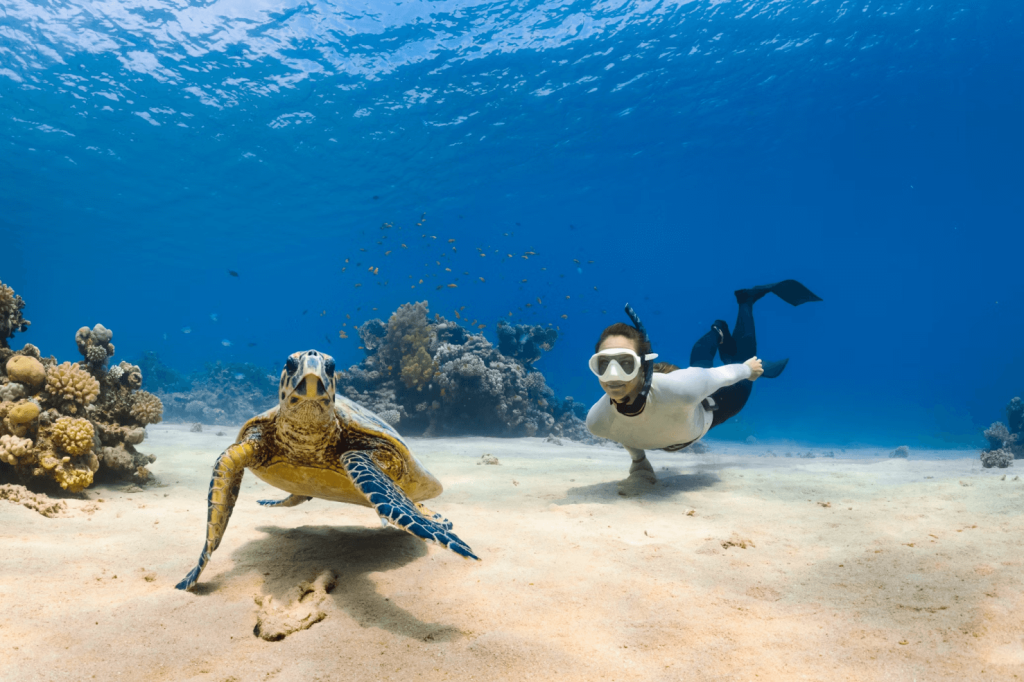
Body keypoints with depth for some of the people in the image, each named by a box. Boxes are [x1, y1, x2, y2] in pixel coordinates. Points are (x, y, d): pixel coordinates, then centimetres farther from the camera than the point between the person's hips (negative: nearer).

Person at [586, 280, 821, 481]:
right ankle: (718, 332, 63)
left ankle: (746, 300, 46)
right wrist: (638, 460, -2)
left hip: (705, 409, -3)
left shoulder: (677, 389, -52)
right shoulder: (597, 421, -39)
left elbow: (719, 376, -29)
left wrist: (748, 369, -10)